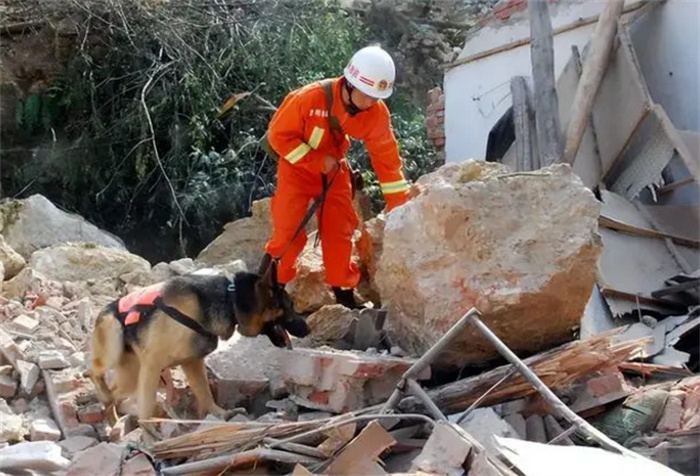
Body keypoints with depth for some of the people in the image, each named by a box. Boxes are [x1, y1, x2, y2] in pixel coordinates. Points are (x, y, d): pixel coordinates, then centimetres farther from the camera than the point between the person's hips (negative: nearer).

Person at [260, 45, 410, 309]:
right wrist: (317, 162, -27)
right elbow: (279, 135, -23)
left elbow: (387, 158, -10)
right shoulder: (310, 98, -33)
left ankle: (344, 292, 16)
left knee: (340, 229, 3)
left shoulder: (377, 113, -20)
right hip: (297, 166, -4)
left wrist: (400, 205, -12)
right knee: (289, 230, -11)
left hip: (334, 168, 4)